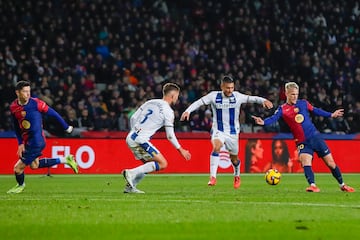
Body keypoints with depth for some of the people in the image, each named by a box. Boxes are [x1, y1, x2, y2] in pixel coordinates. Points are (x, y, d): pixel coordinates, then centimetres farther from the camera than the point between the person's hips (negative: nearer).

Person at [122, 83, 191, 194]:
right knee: (162, 164, -8)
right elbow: (170, 136, -4)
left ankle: (130, 186, 13)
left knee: (150, 164, 20)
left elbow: (133, 118, 16)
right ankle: (131, 173, -16)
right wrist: (181, 150, 6)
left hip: (130, 138, 8)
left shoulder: (150, 102, 15)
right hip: (140, 140, -8)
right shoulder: (168, 111, -5)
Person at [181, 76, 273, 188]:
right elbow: (199, 102, -6)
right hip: (218, 131, -1)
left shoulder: (237, 96, -5)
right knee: (216, 147, -30)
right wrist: (188, 111, -18)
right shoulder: (214, 96, -6)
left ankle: (237, 176, 44)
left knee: (234, 158, 12)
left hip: (233, 132, 2)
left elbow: (251, 98, -10)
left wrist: (263, 100, -27)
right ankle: (213, 177, -32)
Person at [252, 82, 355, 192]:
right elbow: (273, 118, -19)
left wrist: (331, 115, 23)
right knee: (305, 162, -28)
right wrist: (263, 122, -38)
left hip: (315, 136, 2)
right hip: (302, 142, -2)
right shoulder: (282, 109, -3)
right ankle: (312, 185, -30)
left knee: (330, 163, 5)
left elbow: (316, 111, 18)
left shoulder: (303, 103, 4)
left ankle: (342, 185, 20)